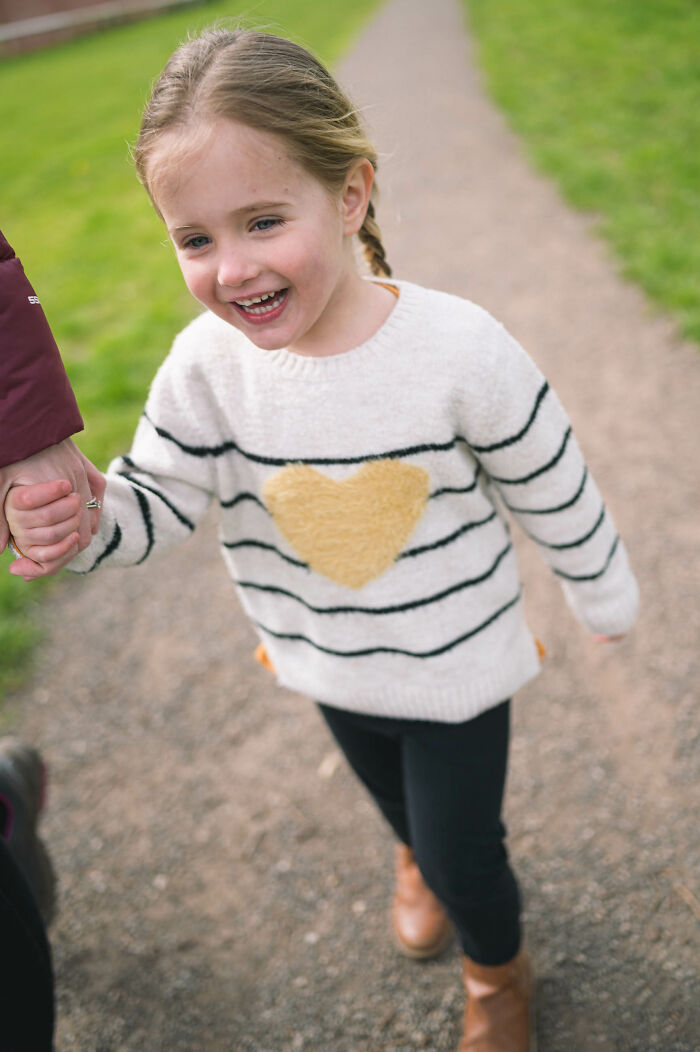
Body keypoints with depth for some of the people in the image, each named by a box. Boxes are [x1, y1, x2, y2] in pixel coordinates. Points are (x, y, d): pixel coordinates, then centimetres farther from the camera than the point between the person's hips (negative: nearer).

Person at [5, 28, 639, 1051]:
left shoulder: (458, 349, -29)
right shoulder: (206, 365, -21)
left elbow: (555, 494, -15)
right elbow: (159, 497, -10)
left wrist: (605, 600, 0)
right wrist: (85, 521, -33)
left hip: (458, 660, -3)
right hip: (329, 663, 4)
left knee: (464, 850, 13)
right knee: (397, 802, 31)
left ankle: (499, 970, 50)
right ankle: (417, 861, 69)